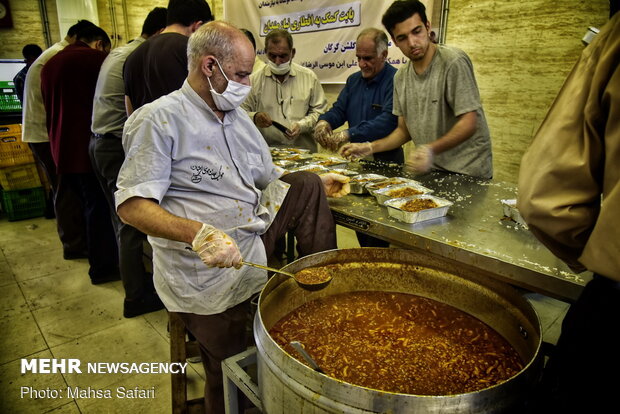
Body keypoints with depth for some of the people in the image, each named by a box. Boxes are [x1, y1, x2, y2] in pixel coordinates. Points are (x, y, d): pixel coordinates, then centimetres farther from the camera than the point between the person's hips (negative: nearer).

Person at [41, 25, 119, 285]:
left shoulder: (49, 64, 16)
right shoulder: (95, 58, -8)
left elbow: (48, 108, 21)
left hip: (62, 148, 8)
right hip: (88, 145, -8)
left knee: (88, 204, 18)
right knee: (99, 206, 0)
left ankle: (98, 257, 29)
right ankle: (103, 266, 8)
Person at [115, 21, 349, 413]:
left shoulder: (239, 118, 10)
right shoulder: (160, 120, -14)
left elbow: (268, 176, 19)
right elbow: (131, 205, -20)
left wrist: (317, 184, 5)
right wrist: (199, 233, -35)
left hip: (254, 238, 7)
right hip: (206, 272, -6)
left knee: (306, 184, 0)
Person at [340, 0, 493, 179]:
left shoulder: (454, 61, -13)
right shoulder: (400, 77, 6)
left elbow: (469, 124, -18)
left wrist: (431, 150, -33)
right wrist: (369, 148, 0)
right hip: (430, 171, 5)